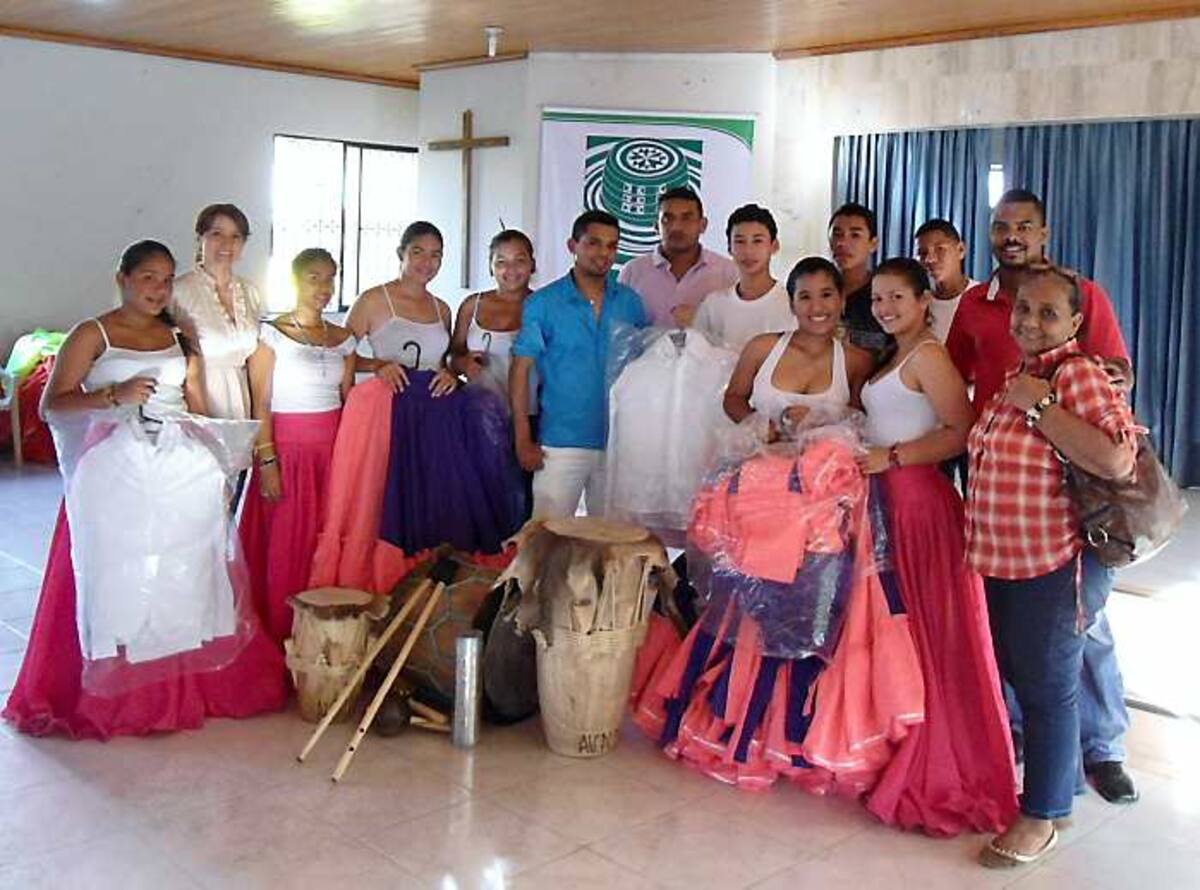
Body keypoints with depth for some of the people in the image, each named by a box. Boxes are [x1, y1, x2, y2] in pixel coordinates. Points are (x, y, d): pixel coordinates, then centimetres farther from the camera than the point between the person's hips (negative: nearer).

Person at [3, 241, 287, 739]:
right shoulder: (92, 335, 1)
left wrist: (213, 462, 10)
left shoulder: (179, 337, 15)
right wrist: (114, 397, -19)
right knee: (117, 577, -3)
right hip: (118, 471, -4)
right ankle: (111, 693, 9)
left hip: (182, 472, 4)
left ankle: (187, 686, 15)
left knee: (186, 574, 4)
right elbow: (52, 404, -6)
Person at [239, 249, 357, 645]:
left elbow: (348, 401, 12)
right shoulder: (272, 334, -3)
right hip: (288, 450, -4)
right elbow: (261, 404, -7)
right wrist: (267, 461, -14)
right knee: (284, 546, -2)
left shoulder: (343, 339, 10)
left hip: (334, 451, 4)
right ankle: (279, 638, 9)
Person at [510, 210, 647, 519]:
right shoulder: (543, 303, -2)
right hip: (561, 444, -3)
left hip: (618, 444, 3)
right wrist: (523, 440, -7)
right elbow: (521, 369, -2)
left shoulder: (629, 302, 6)